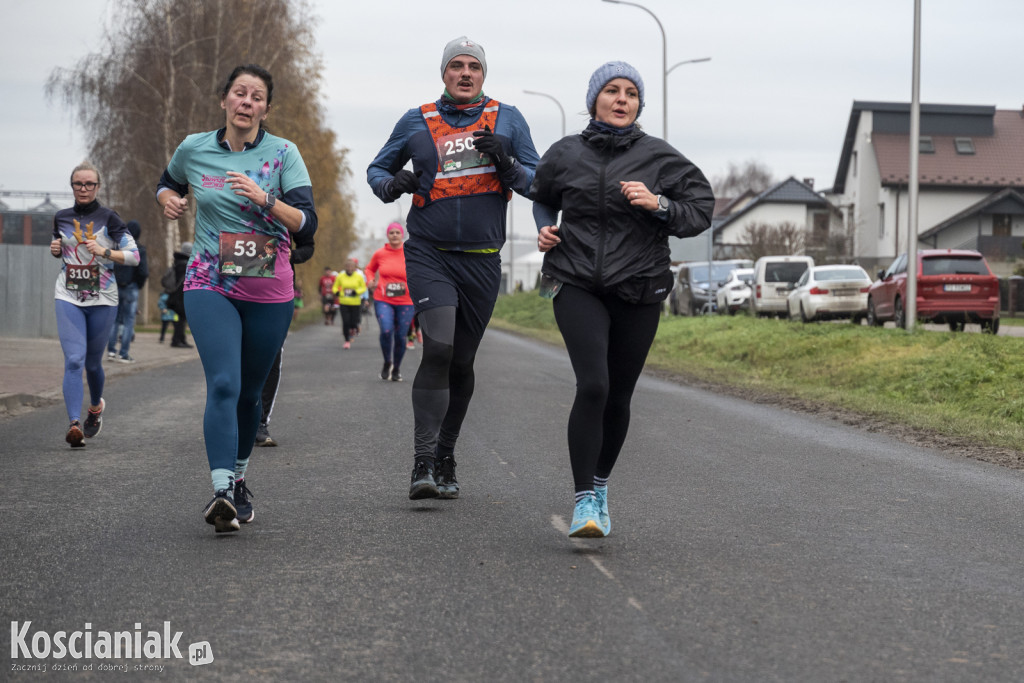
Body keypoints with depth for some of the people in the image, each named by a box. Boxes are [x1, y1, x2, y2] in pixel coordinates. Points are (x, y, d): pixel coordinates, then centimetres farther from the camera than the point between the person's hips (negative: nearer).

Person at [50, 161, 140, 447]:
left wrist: (104, 251, -21)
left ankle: (96, 407, 41)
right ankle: (74, 424, -24)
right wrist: (55, 250, 3)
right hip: (68, 298, 1)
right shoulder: (61, 218, 7)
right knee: (74, 360, -15)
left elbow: (134, 256, -7)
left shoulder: (109, 218, -3)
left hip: (102, 299, -1)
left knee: (93, 363, 10)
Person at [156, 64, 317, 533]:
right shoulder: (194, 149, 4)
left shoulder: (283, 154, -1)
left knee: (250, 392, 11)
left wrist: (265, 199, -23)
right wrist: (168, 201, 4)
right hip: (210, 285, -1)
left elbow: (307, 223, -8)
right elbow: (167, 182, 27)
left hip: (269, 291, 1)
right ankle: (221, 492, -30)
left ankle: (238, 480, 31)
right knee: (223, 384, -20)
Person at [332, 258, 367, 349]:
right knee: (345, 322, -7)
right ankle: (347, 341, 7)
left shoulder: (359, 276, -1)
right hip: (344, 303, 0)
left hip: (355, 303, 0)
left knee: (353, 322, 0)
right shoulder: (340, 276, 0)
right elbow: (335, 287, 10)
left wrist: (356, 292, -15)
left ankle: (353, 329, 38)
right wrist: (337, 292, -12)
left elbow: (364, 288, 4)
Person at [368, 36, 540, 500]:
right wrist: (394, 184, -5)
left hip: (482, 261, 2)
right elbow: (377, 169, 18)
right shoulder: (417, 122, 6)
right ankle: (422, 464, -19)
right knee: (438, 348, -20)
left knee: (461, 362, 9)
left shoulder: (507, 120, 7)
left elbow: (538, 184, 5)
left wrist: (506, 163, -15)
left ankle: (445, 461, 25)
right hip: (429, 254, -2)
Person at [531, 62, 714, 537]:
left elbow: (700, 210, 1)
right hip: (577, 287, -1)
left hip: (638, 290, 1)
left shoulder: (659, 157, 1)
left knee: (618, 397, 7)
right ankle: (585, 499, -13)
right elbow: (543, 198, 25)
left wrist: (658, 204, -15)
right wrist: (544, 229, 5)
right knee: (592, 386, -19)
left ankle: (600, 483, 32)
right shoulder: (565, 155, 5)